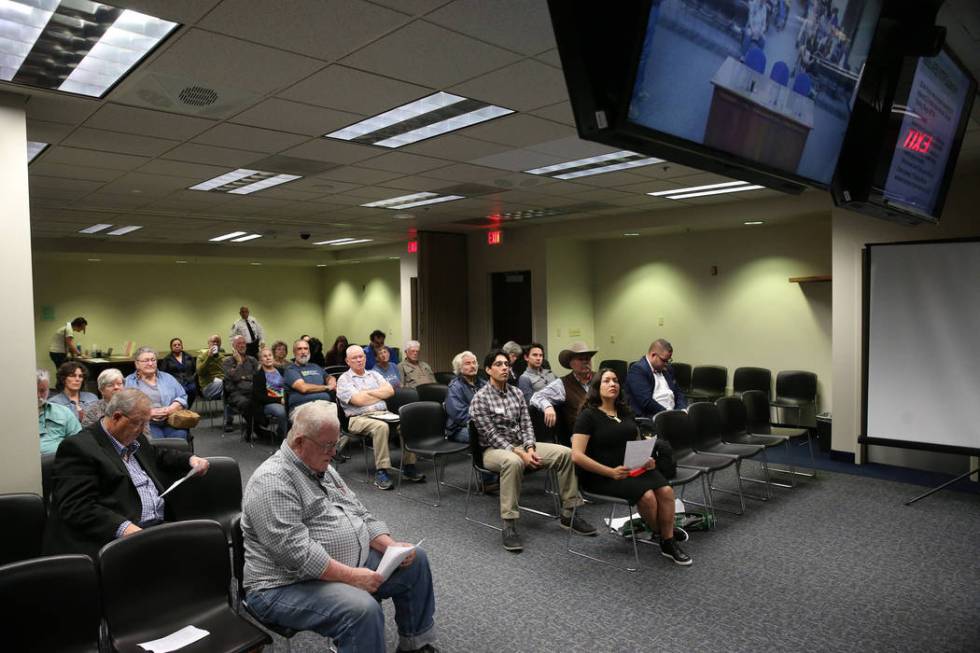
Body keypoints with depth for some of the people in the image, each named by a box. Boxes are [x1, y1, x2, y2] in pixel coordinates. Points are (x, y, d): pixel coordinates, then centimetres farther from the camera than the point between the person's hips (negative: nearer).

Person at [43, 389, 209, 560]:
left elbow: (158, 456, 37)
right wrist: (123, 528, -28)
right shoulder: (78, 448, -7)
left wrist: (191, 459, 18)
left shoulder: (134, 439, 19)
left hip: (160, 527, 8)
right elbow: (77, 506, -16)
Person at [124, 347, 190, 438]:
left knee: (180, 435, -30)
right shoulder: (129, 382, 14)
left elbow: (182, 397, 14)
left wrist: (171, 409, -6)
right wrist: (148, 413, -13)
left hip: (170, 421, 2)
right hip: (146, 423, -2)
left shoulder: (167, 378, 22)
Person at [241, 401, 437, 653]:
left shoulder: (322, 468, 9)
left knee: (415, 560, 7)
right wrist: (351, 576, -28)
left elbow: (360, 514, 12)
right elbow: (298, 554, -28)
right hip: (290, 586, -9)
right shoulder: (272, 483, -21)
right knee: (363, 610, -34)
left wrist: (392, 547, -2)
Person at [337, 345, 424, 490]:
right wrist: (381, 394, 4)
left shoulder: (374, 374, 23)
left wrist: (369, 392, -3)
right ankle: (381, 471, -31)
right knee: (381, 426, -37)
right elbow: (359, 400, -10)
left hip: (383, 414, 5)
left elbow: (390, 390, 7)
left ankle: (408, 467, -17)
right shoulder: (344, 379, 6)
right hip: (359, 418, -5)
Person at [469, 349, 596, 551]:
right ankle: (509, 525, -34)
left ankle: (568, 514, -4)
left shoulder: (517, 393, 8)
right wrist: (519, 453, -23)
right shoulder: (480, 398, -11)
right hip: (495, 449, -6)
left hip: (520, 445, 6)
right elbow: (491, 435, -16)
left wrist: (529, 448, -14)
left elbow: (526, 425, 5)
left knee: (565, 453, -13)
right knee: (513, 462, -42)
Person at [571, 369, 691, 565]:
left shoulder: (624, 412, 14)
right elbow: (577, 456, -15)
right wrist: (611, 472, -22)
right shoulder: (588, 416, -7)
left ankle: (668, 543, -7)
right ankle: (662, 531, 4)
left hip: (632, 468, 6)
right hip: (601, 476, -6)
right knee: (647, 495, -26)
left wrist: (647, 458, -1)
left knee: (666, 490, -20)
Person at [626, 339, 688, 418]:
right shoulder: (637, 369, -8)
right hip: (649, 417, -8)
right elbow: (646, 401, -17)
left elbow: (678, 393, 20)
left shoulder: (667, 369, 17)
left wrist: (682, 411, 0)